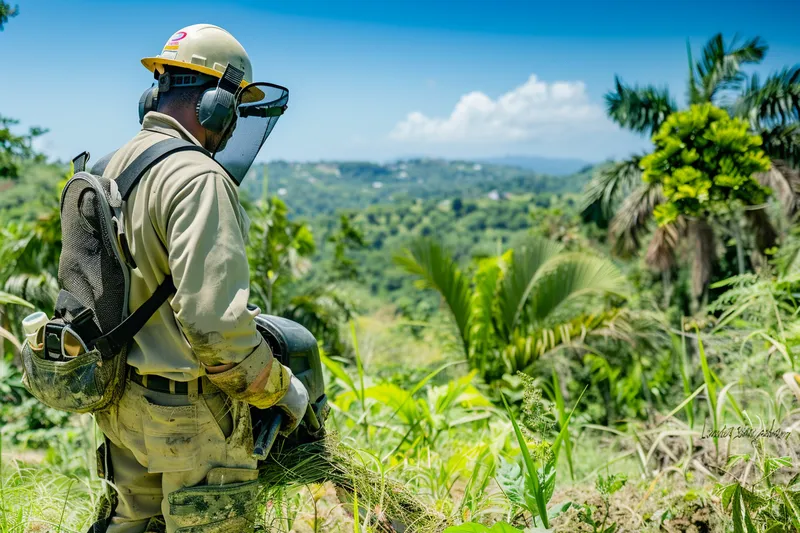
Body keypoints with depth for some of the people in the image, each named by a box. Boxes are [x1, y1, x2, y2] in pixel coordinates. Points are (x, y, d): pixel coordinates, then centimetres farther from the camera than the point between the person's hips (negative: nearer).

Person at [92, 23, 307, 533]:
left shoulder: (115, 167, 6)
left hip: (123, 400, 9)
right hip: (191, 414, -8)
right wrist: (281, 389, -14)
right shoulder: (198, 178, -22)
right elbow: (214, 322, -28)